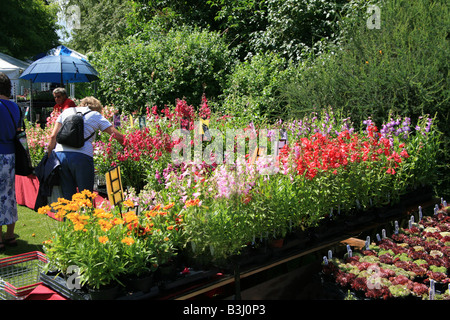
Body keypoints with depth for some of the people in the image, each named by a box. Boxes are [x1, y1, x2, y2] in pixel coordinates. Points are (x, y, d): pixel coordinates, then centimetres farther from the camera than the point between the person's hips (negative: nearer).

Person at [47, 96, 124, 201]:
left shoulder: (66, 111, 22)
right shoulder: (96, 115, 13)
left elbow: (53, 136, 13)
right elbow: (118, 136, 6)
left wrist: (49, 156, 19)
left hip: (60, 154, 4)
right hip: (81, 156, -4)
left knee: (67, 196, 10)